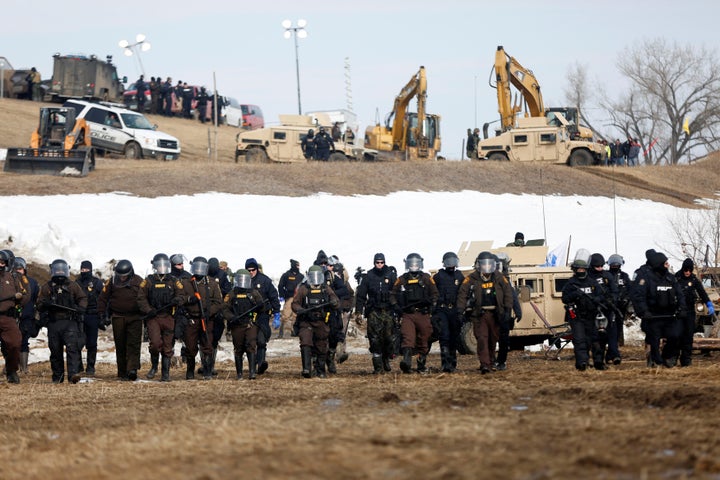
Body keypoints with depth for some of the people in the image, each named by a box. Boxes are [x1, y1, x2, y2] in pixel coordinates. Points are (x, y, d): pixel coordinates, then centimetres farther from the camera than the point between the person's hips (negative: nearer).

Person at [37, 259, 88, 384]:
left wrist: (81, 307, -7)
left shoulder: (73, 286, 11)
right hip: (53, 323, 2)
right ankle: (57, 377, 14)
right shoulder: (46, 288, 12)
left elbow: (83, 298, 14)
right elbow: (39, 305, 9)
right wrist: (45, 304, -15)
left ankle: (73, 374, -26)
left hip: (70, 323, -2)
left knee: (72, 347, -17)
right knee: (55, 351, 5)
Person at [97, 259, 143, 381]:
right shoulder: (112, 281, 3)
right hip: (118, 318, 1)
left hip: (135, 318, -1)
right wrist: (103, 315, 2)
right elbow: (102, 299, 9)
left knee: (134, 344, -13)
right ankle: (122, 373, 8)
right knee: (120, 346, 3)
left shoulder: (139, 282, 1)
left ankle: (132, 370, -22)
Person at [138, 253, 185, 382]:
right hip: (153, 317, -1)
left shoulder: (174, 282, 10)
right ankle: (154, 366, 8)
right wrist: (148, 310, -11)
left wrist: (176, 300, -17)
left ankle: (165, 373, 11)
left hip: (168, 317, 1)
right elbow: (141, 298, 4)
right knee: (155, 343, -16)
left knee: (168, 346, 3)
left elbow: (182, 295, 6)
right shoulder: (148, 281, 6)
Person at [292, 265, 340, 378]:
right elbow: (295, 304, 2)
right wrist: (300, 310, -19)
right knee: (306, 344, -20)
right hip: (306, 322, -3)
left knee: (321, 348, 9)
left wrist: (334, 302, -15)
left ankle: (320, 371, 22)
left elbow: (336, 301, 9)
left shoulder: (326, 288, 10)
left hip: (321, 322, 3)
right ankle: (306, 369, -27)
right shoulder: (303, 289, 2)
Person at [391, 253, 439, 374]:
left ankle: (421, 365, 18)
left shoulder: (427, 278, 10)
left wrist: (432, 306, -4)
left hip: (423, 314, 1)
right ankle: (406, 361, -36)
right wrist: (396, 306, 0)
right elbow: (393, 295, 16)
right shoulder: (401, 280, 11)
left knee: (423, 341, 6)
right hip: (407, 315, -1)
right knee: (408, 338, -20)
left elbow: (435, 294, 13)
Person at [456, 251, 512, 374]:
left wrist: (507, 310, 0)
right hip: (479, 314, -3)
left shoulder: (499, 277, 6)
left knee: (492, 339, 9)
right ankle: (484, 365, -19)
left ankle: (489, 363, 23)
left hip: (494, 313, 3)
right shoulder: (471, 279, -2)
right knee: (482, 338, -13)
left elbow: (508, 293, 9)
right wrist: (460, 311, -12)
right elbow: (462, 294, -2)